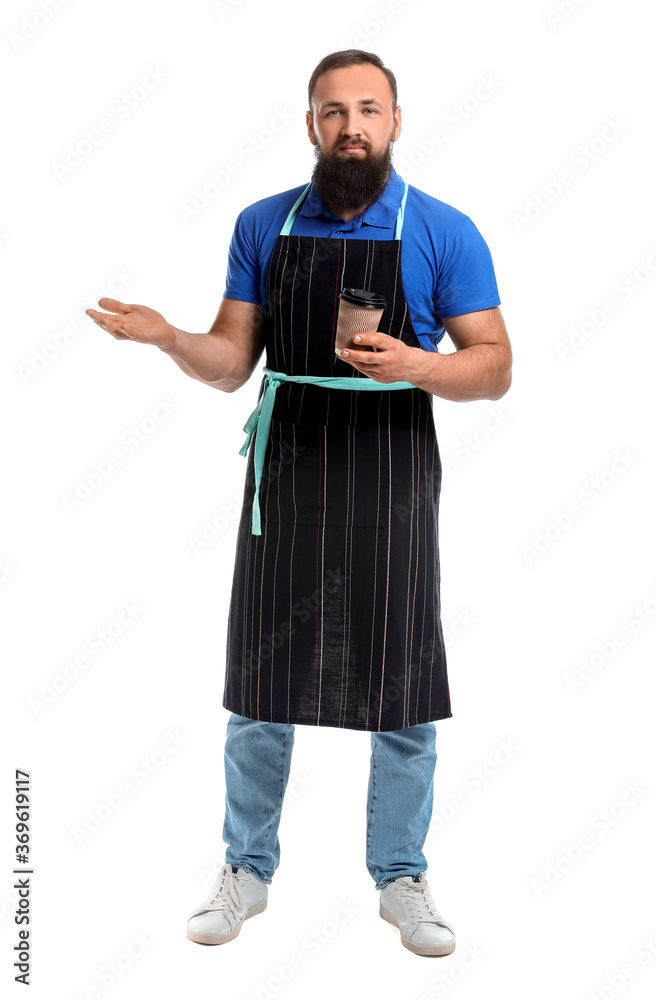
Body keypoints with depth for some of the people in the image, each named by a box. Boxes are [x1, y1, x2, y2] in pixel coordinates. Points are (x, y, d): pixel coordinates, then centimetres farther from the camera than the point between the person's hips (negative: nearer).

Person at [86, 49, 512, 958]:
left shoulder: (444, 233, -1)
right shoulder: (263, 226, 6)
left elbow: (494, 369, -2)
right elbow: (232, 364, 8)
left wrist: (413, 364, -21)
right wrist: (167, 336, -12)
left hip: (392, 484, -1)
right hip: (285, 474, 2)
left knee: (403, 694, 5)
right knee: (261, 688, 9)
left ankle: (401, 878, 25)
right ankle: (247, 872, 27)